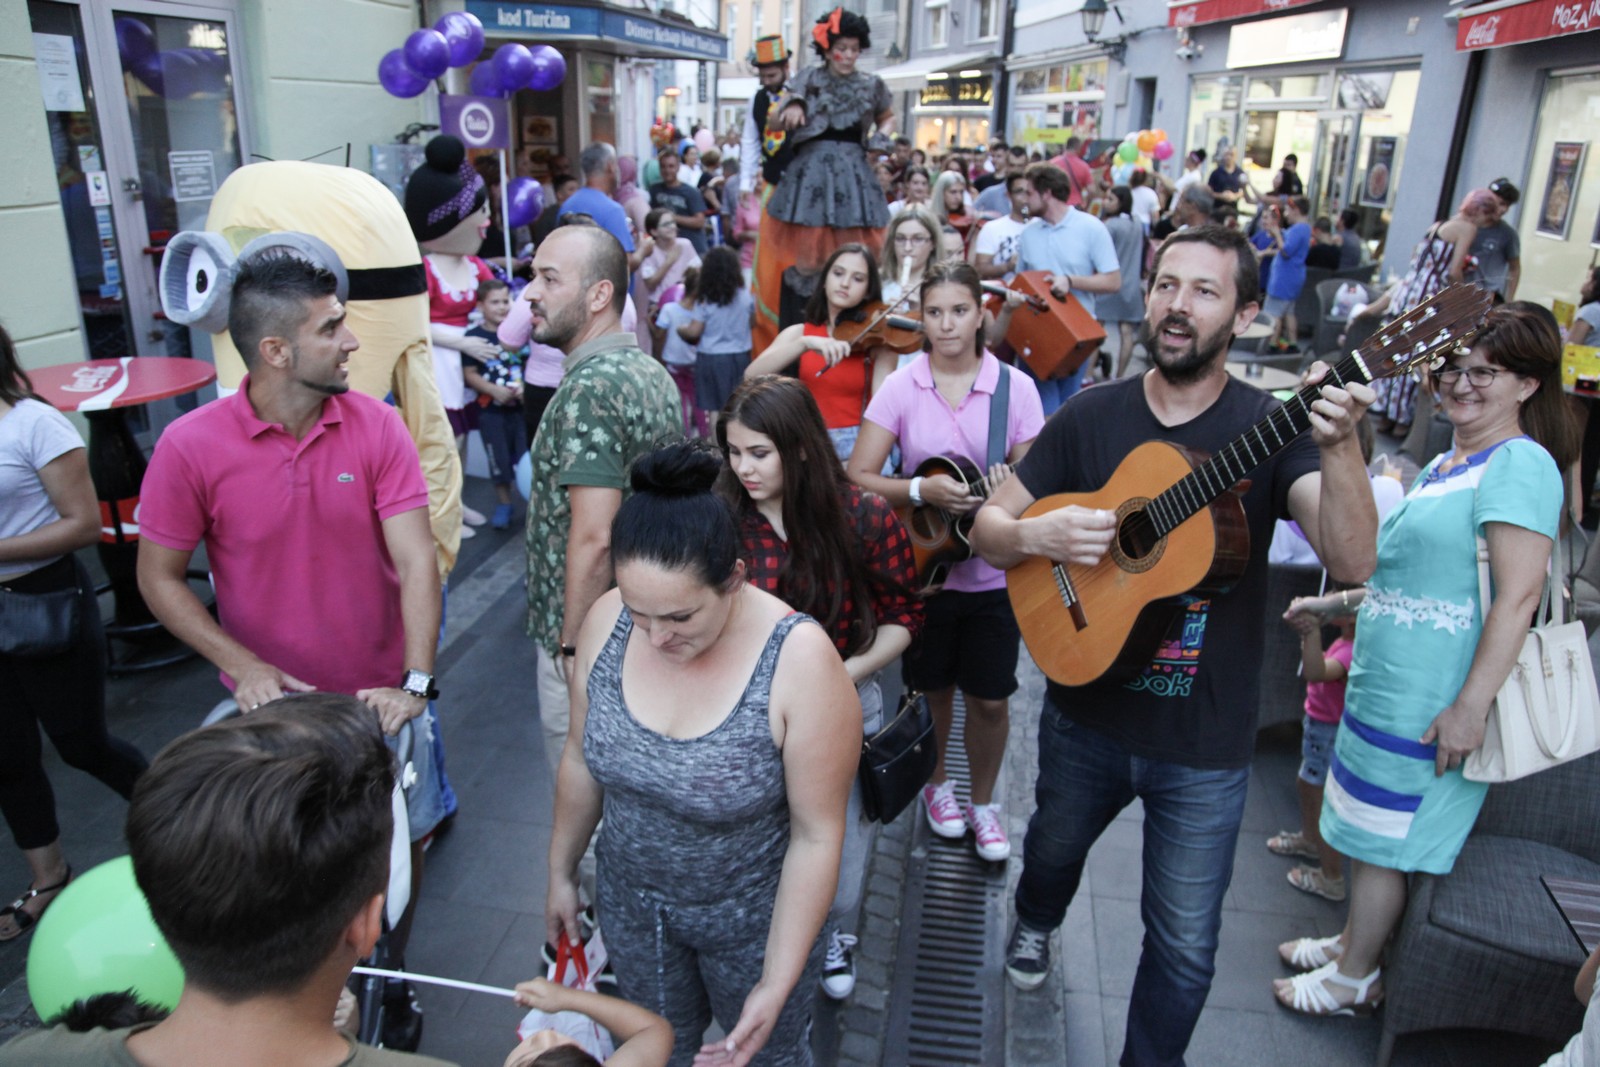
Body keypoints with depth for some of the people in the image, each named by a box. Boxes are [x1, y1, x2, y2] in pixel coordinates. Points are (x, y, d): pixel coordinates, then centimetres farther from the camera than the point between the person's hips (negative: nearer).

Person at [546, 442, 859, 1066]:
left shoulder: (800, 662, -31)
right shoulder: (606, 621, -18)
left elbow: (817, 834, -21)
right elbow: (582, 759, -2)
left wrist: (778, 982, -18)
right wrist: (561, 870, 9)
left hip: (752, 916, -3)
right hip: (631, 903, 3)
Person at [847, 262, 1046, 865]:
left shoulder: (1015, 387, -6)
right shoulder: (901, 388, -6)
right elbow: (857, 478, -9)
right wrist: (922, 491, -25)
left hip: (993, 572, 0)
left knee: (989, 698, 9)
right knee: (933, 688, 17)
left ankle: (983, 802, 34)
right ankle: (937, 783, 44)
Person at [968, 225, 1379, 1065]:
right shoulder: (1091, 416, -5)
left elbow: (1351, 562, -26)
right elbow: (987, 529, -1)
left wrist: (1339, 446, -42)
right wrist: (1036, 533, -23)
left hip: (1203, 744, -2)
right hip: (1084, 715, 3)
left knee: (1184, 945, 10)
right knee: (1054, 847, 29)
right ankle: (1033, 923, 63)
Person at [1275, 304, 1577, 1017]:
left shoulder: (1520, 463, -15)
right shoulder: (1443, 466, 14)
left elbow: (1518, 596, -23)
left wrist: (1470, 707, -25)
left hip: (1428, 703, -9)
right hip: (1385, 685, 9)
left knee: (1381, 841, 5)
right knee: (1365, 833, 21)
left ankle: (1355, 979, 23)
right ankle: (1352, 940, 38)